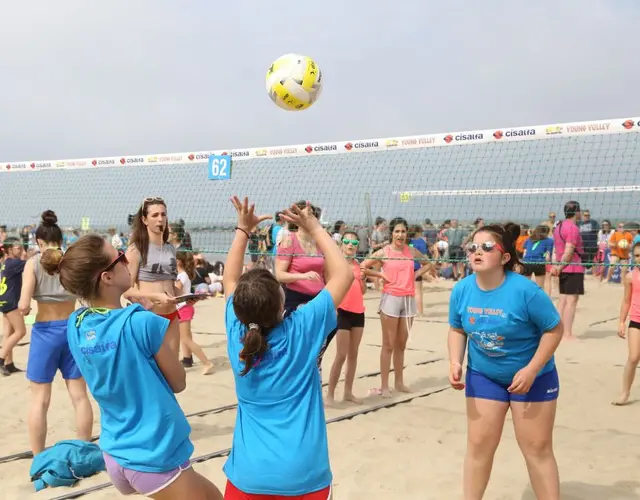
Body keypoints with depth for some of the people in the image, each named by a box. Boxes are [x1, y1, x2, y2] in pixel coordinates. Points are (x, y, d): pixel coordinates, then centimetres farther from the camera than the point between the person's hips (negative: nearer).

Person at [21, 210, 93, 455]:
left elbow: (24, 306, -14)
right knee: (79, 395, 11)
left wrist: (21, 307, 7)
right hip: (73, 329, 3)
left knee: (40, 400, 7)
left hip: (45, 332, -2)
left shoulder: (33, 263, -7)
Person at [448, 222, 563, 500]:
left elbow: (554, 329, -16)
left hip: (533, 376, -3)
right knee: (479, 444, 8)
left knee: (537, 448, 5)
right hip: (483, 376, 4)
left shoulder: (525, 290, -27)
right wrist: (455, 363, -13)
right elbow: (457, 329, 2)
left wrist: (531, 370, -22)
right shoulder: (461, 290, -13)